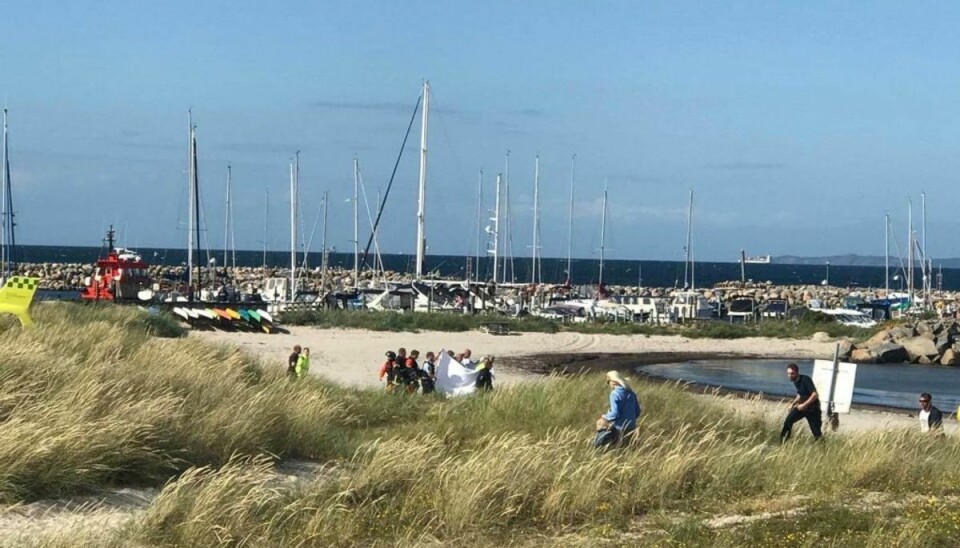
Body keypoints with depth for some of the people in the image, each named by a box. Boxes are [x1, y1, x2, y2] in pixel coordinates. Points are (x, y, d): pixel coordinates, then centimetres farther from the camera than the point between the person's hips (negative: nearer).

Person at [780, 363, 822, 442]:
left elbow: (815, 395, -26)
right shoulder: (796, 382, 4)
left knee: (816, 432, -4)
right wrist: (793, 403, 5)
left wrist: (804, 405, -27)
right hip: (801, 407, 7)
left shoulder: (805, 380, -21)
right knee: (787, 422, -11)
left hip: (812, 408, -7)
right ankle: (783, 444, -4)